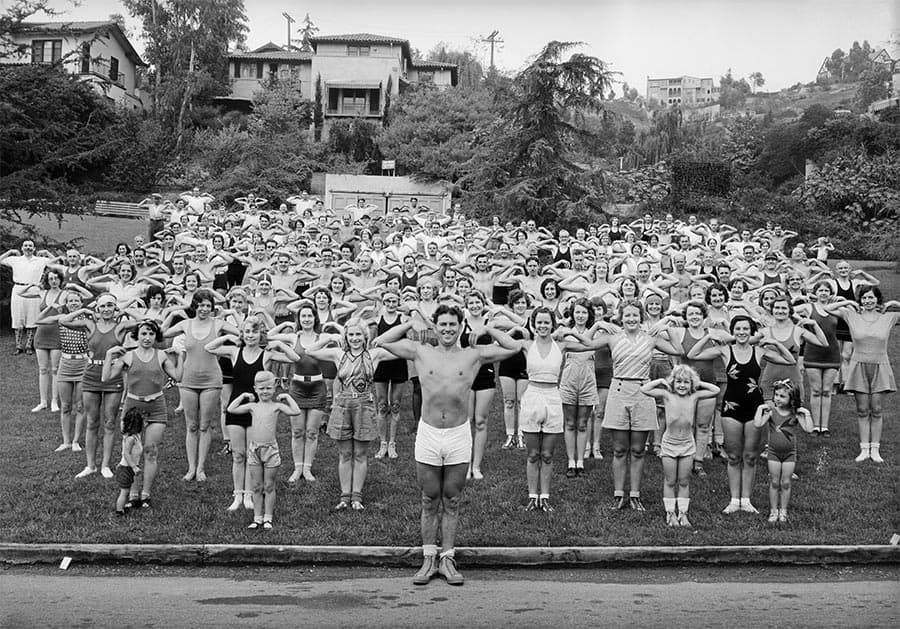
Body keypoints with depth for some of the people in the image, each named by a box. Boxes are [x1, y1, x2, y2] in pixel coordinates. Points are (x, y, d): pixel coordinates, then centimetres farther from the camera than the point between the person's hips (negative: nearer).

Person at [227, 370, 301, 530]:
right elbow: (231, 409, 3)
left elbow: (295, 411, -13)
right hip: (254, 449, 3)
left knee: (269, 486, 5)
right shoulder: (252, 406, 6)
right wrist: (243, 396, 6)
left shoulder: (276, 406, -1)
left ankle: (268, 518, 13)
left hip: (271, 449, -3)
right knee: (256, 487, 8)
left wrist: (287, 397, -6)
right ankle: (257, 518, 16)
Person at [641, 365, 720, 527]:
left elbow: (716, 391, 3)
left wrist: (699, 383, 2)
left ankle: (683, 513, 15)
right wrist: (660, 381, -4)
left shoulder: (694, 397, 1)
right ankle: (670, 514, 14)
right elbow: (644, 389, -9)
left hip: (687, 444, 1)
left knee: (684, 482, 8)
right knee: (670, 482, 6)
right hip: (669, 443, -1)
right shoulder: (667, 395, -4)